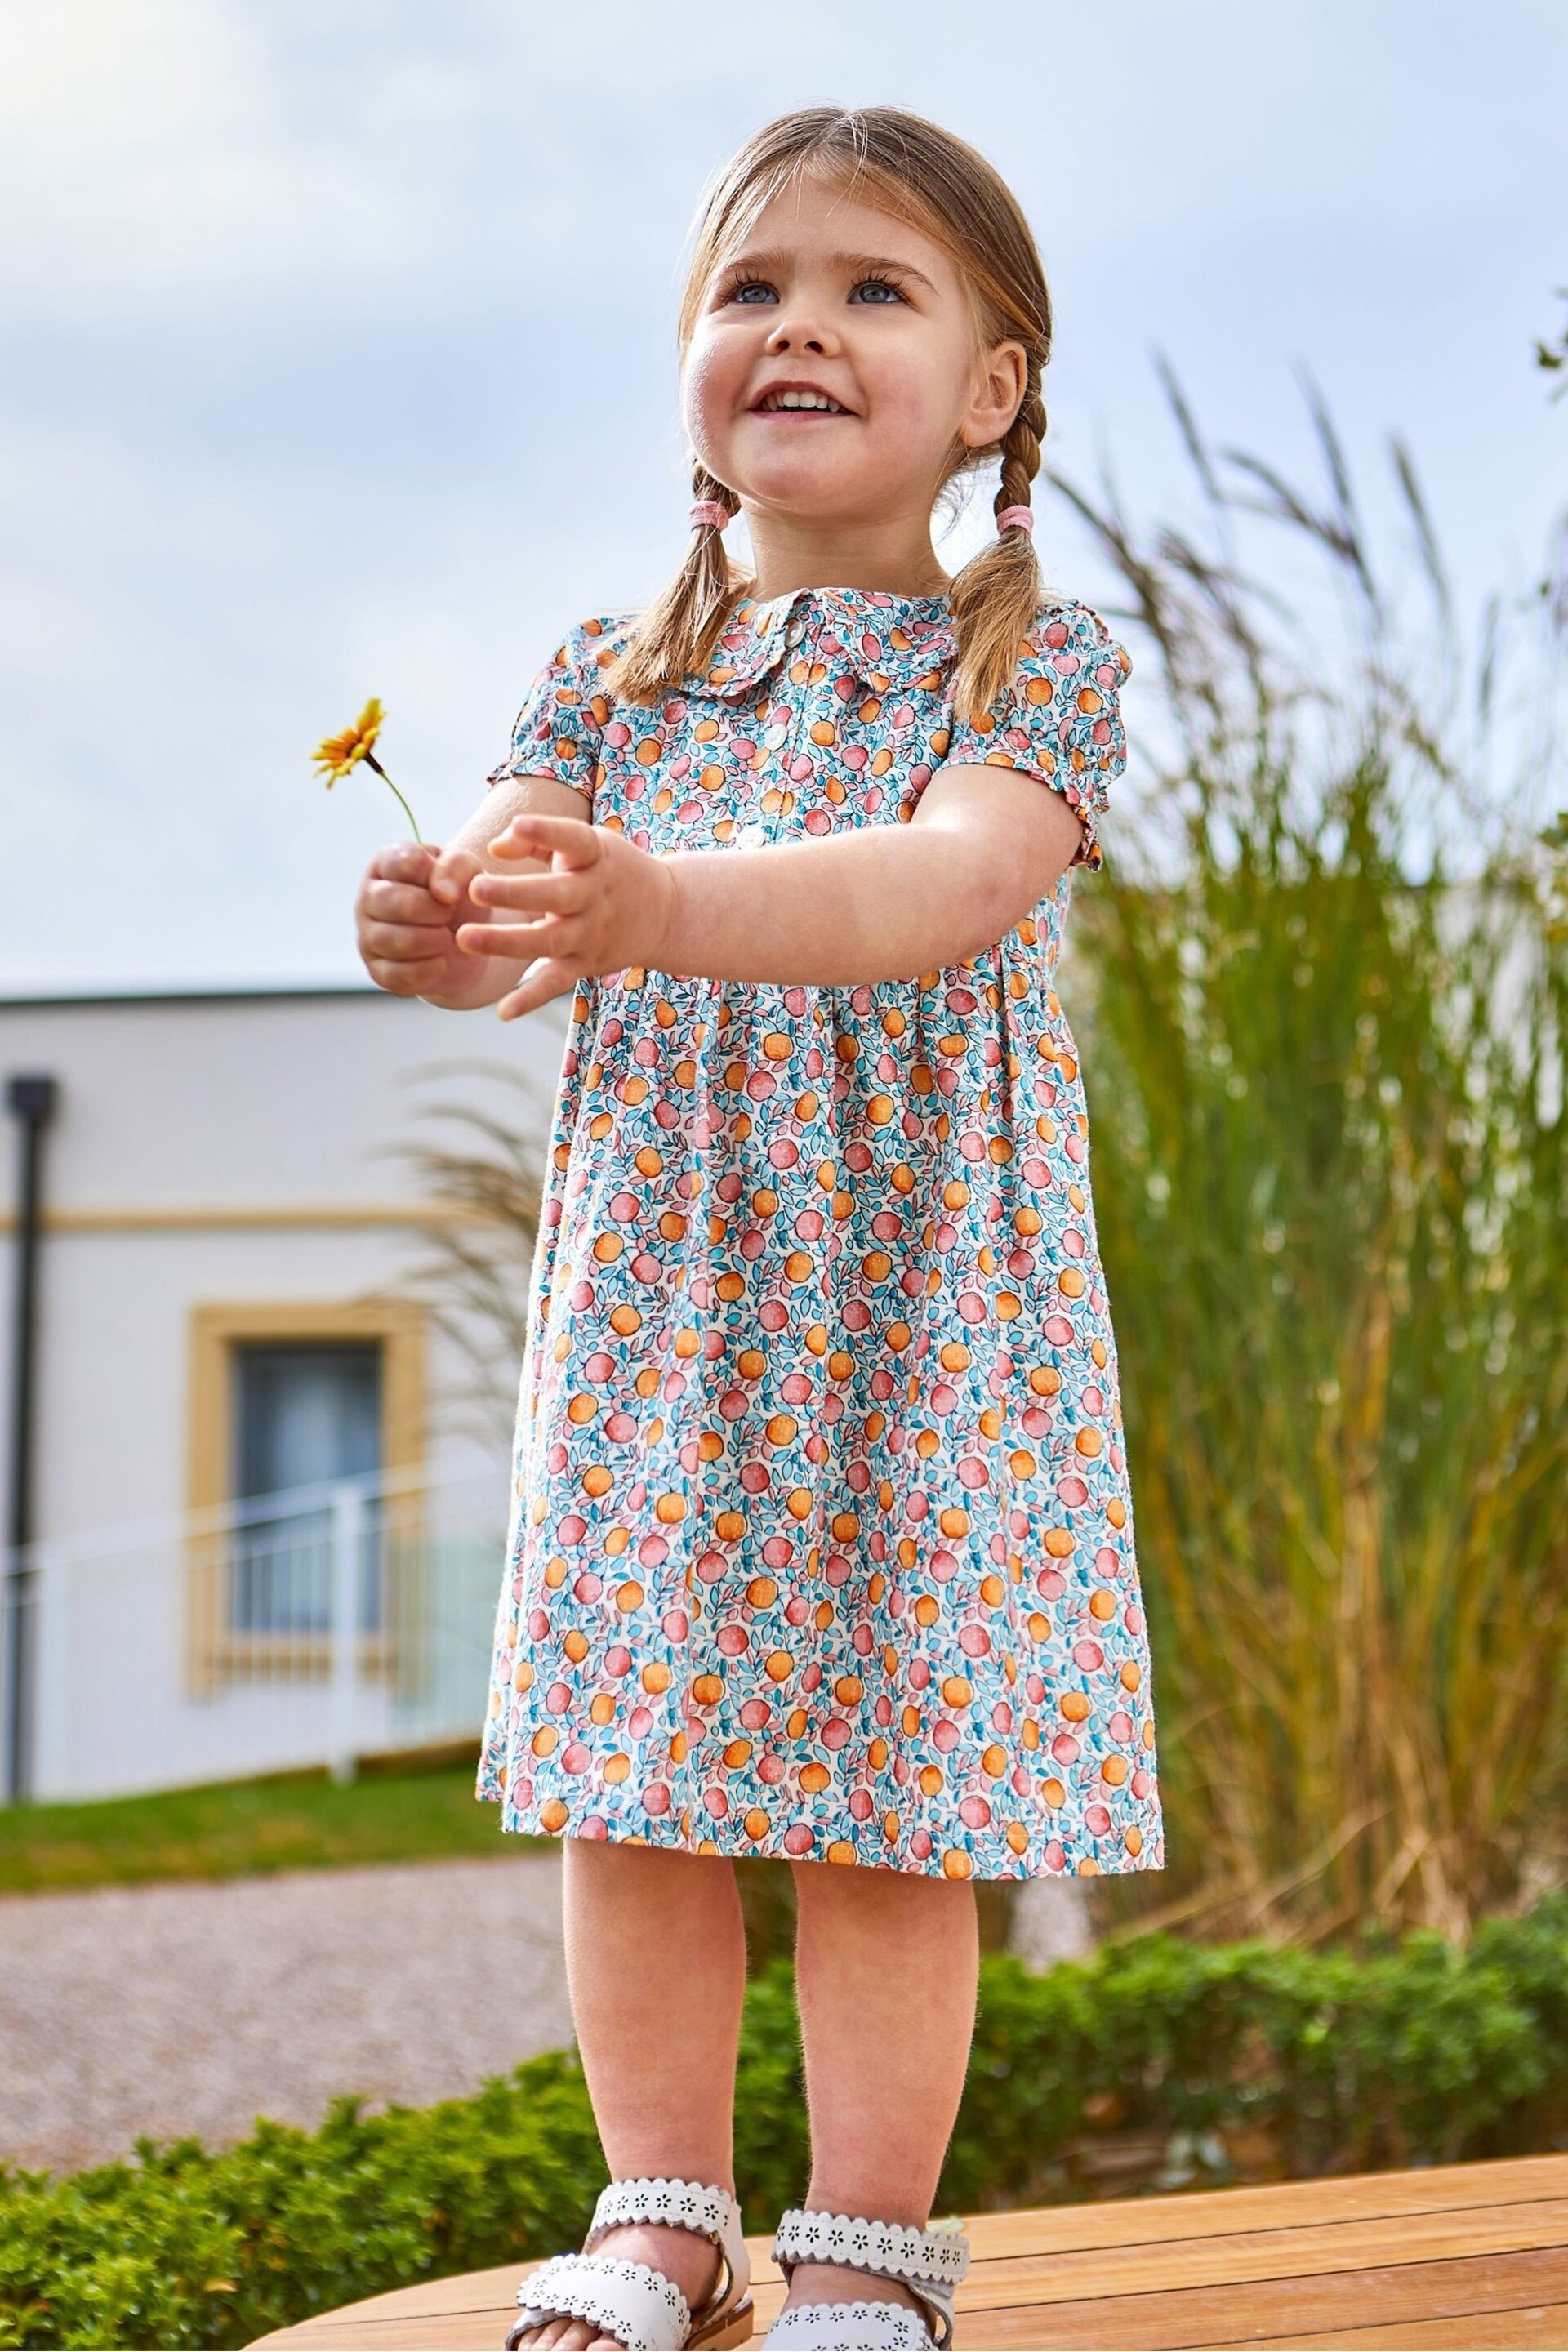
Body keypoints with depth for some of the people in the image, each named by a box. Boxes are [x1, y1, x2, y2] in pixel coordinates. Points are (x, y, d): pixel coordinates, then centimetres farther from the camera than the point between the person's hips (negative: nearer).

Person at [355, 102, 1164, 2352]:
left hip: (921, 1308, -3)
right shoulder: (611, 672, 8)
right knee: (636, 1778, 8)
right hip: (653, 1300, 4)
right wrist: (451, 925, -33)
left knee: (888, 1802, 1)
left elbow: (954, 883, -23)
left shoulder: (1035, 658, -4)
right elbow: (521, 868, -6)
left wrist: (664, 907, -40)